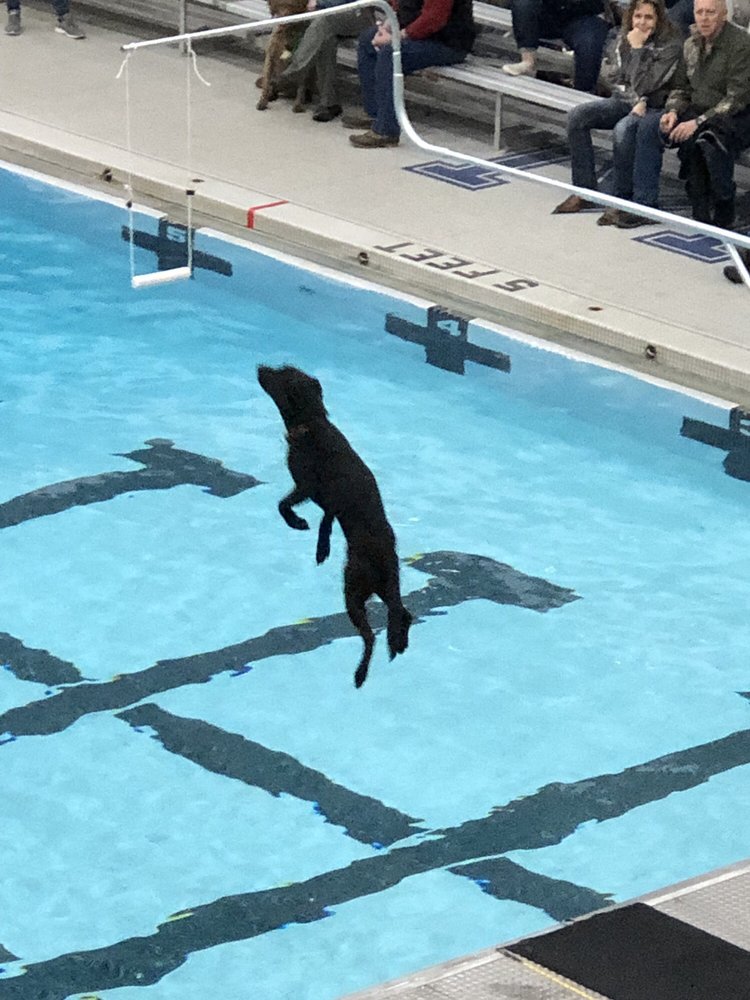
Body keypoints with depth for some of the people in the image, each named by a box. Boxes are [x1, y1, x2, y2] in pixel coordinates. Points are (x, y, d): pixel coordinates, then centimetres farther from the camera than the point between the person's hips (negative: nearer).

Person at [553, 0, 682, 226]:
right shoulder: (621, 37, 4)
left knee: (623, 130, -36)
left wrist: (637, 48, -21)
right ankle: (585, 192, -9)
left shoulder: (671, 44, -15)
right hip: (623, 101, 7)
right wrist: (635, 100, -13)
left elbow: (642, 86, -20)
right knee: (578, 116, -14)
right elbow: (609, 78, 0)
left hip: (654, 107, -7)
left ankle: (623, 201, -23)